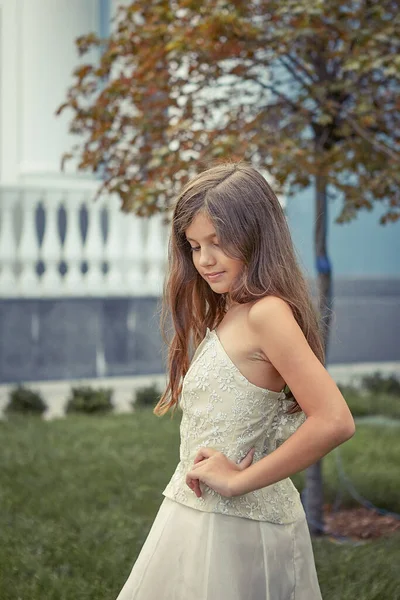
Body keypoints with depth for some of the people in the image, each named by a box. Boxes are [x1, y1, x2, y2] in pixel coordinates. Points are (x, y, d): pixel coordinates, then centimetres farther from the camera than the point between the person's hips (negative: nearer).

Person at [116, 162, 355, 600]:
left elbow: (334, 421, -25)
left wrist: (238, 481, -18)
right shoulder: (225, 315, 11)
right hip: (196, 513, 8)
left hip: (234, 526, -8)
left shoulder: (267, 313, -16)